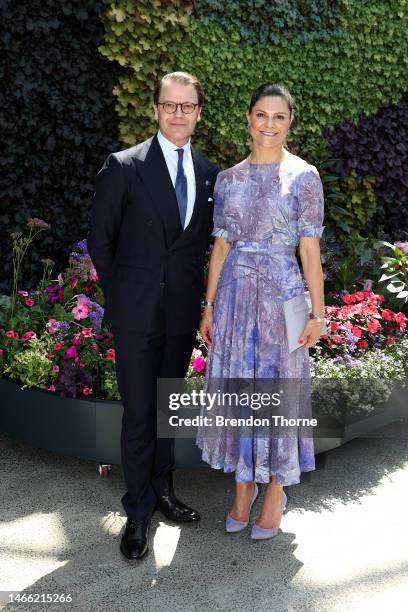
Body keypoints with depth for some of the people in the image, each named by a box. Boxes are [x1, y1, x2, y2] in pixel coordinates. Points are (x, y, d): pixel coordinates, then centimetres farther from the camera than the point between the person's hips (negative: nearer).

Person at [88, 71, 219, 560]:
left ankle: (161, 488, 33)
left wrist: (193, 290, 5)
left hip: (183, 312, 4)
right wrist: (119, 295, 0)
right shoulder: (124, 166, -5)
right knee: (138, 414, 2)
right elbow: (100, 238, 0)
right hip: (137, 313, -4)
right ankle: (138, 510, 18)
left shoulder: (209, 174, 7)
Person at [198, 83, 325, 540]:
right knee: (235, 387, 9)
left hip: (281, 292, -3)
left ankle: (275, 488, 24)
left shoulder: (304, 176, -2)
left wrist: (317, 313, -5)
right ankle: (243, 485, 27)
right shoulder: (228, 178, 8)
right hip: (235, 292, 4)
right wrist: (209, 306, 6)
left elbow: (310, 250, -4)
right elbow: (221, 246, 8)